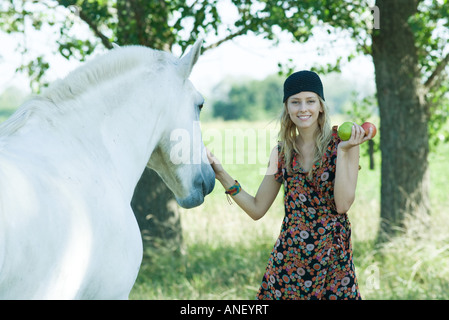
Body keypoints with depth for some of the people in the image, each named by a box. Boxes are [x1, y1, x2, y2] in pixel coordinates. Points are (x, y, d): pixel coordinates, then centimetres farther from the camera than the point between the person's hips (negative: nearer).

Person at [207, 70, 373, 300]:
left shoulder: (343, 144, -3)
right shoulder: (281, 152, 8)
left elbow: (343, 204, -12)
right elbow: (257, 209, 8)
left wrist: (343, 152, -16)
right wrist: (221, 174, 2)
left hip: (332, 255, -3)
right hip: (288, 253, 3)